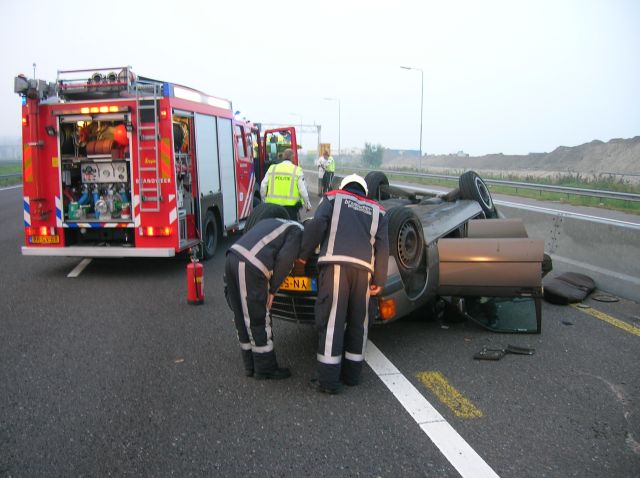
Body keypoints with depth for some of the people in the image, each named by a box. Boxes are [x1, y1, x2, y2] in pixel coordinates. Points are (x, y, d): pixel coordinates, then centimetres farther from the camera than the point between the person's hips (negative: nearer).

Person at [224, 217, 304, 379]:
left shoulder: (273, 223, 32)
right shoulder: (297, 231, 7)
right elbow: (284, 259, -5)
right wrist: (272, 290, 4)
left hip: (232, 257, 9)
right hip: (249, 267, -8)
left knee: (242, 319, 16)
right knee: (259, 320, 3)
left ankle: (251, 366, 27)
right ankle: (265, 369, 15)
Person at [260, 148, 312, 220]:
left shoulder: (272, 168, 5)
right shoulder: (297, 170, -3)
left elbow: (263, 186, 5)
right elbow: (303, 190, -5)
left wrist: (264, 201, 20)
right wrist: (308, 205, 8)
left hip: (273, 204, 3)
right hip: (290, 206, -3)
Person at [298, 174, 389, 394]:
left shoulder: (333, 197, 20)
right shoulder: (377, 209, 26)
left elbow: (316, 224, 2)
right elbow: (382, 245, 13)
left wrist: (303, 254, 7)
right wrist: (379, 279, 14)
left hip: (335, 262, -3)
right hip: (364, 267, 3)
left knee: (331, 320, -2)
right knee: (358, 321, 14)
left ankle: (329, 380, -2)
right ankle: (352, 373, 22)